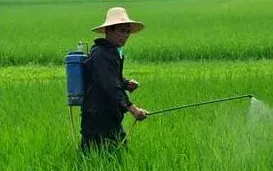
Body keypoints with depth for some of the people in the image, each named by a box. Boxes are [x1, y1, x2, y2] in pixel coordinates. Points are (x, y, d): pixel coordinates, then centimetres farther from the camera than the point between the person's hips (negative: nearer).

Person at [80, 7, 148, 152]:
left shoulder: (115, 52, 15)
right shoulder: (100, 54, -18)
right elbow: (109, 86, -28)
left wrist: (125, 84, 7)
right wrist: (131, 107, -36)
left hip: (111, 117, 10)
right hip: (98, 119, -10)